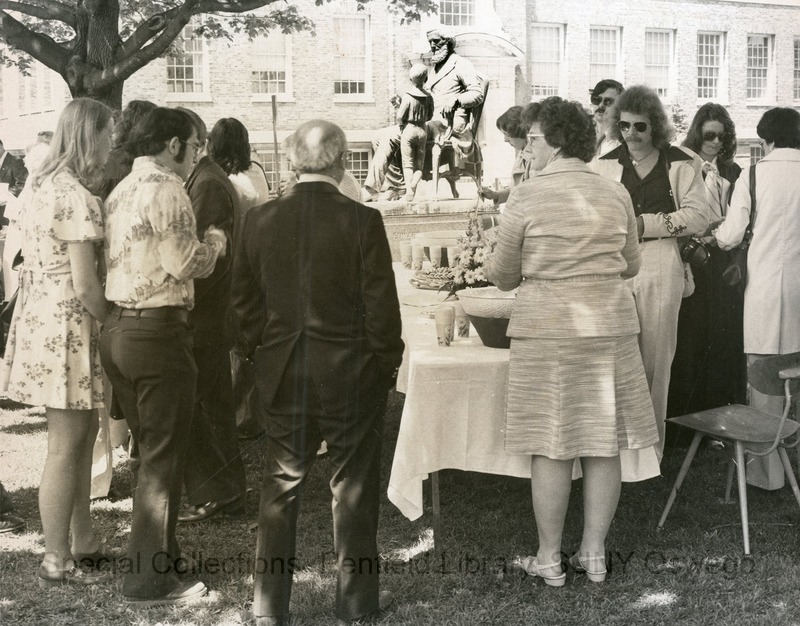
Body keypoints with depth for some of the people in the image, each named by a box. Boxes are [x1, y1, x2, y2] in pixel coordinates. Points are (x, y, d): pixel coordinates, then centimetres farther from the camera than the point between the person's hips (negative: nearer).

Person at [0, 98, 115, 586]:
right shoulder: (77, 196, -17)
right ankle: (57, 563, 12)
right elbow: (85, 286, -19)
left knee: (82, 436, 18)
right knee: (66, 447, 1)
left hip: (41, 319, 9)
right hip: (65, 327, -9)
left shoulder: (46, 185, 12)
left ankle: (82, 539, 29)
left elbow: (54, 265, 11)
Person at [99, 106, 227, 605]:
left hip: (118, 329, 9)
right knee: (164, 456, -1)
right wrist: (215, 241, -1)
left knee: (149, 448, 19)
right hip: (158, 332, -9)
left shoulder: (121, 191, 16)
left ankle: (158, 549, 31)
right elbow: (185, 263, -19)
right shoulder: (166, 189, -13)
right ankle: (151, 579, 6)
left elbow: (140, 257, 12)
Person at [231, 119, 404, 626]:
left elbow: (244, 302, 5)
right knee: (354, 488, 11)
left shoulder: (260, 220, -2)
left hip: (282, 374, 3)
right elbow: (381, 305, -10)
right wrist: (387, 364, 3)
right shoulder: (362, 221, -13)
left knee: (281, 487, 13)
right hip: (351, 374, -3)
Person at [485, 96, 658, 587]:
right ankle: (595, 552, 19)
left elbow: (502, 274, 0)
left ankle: (550, 559, 12)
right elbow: (630, 266, 13)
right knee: (604, 444, 9)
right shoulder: (616, 195, 4)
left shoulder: (528, 197, -7)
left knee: (551, 446, 3)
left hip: (547, 328, -4)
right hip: (611, 325, 4)